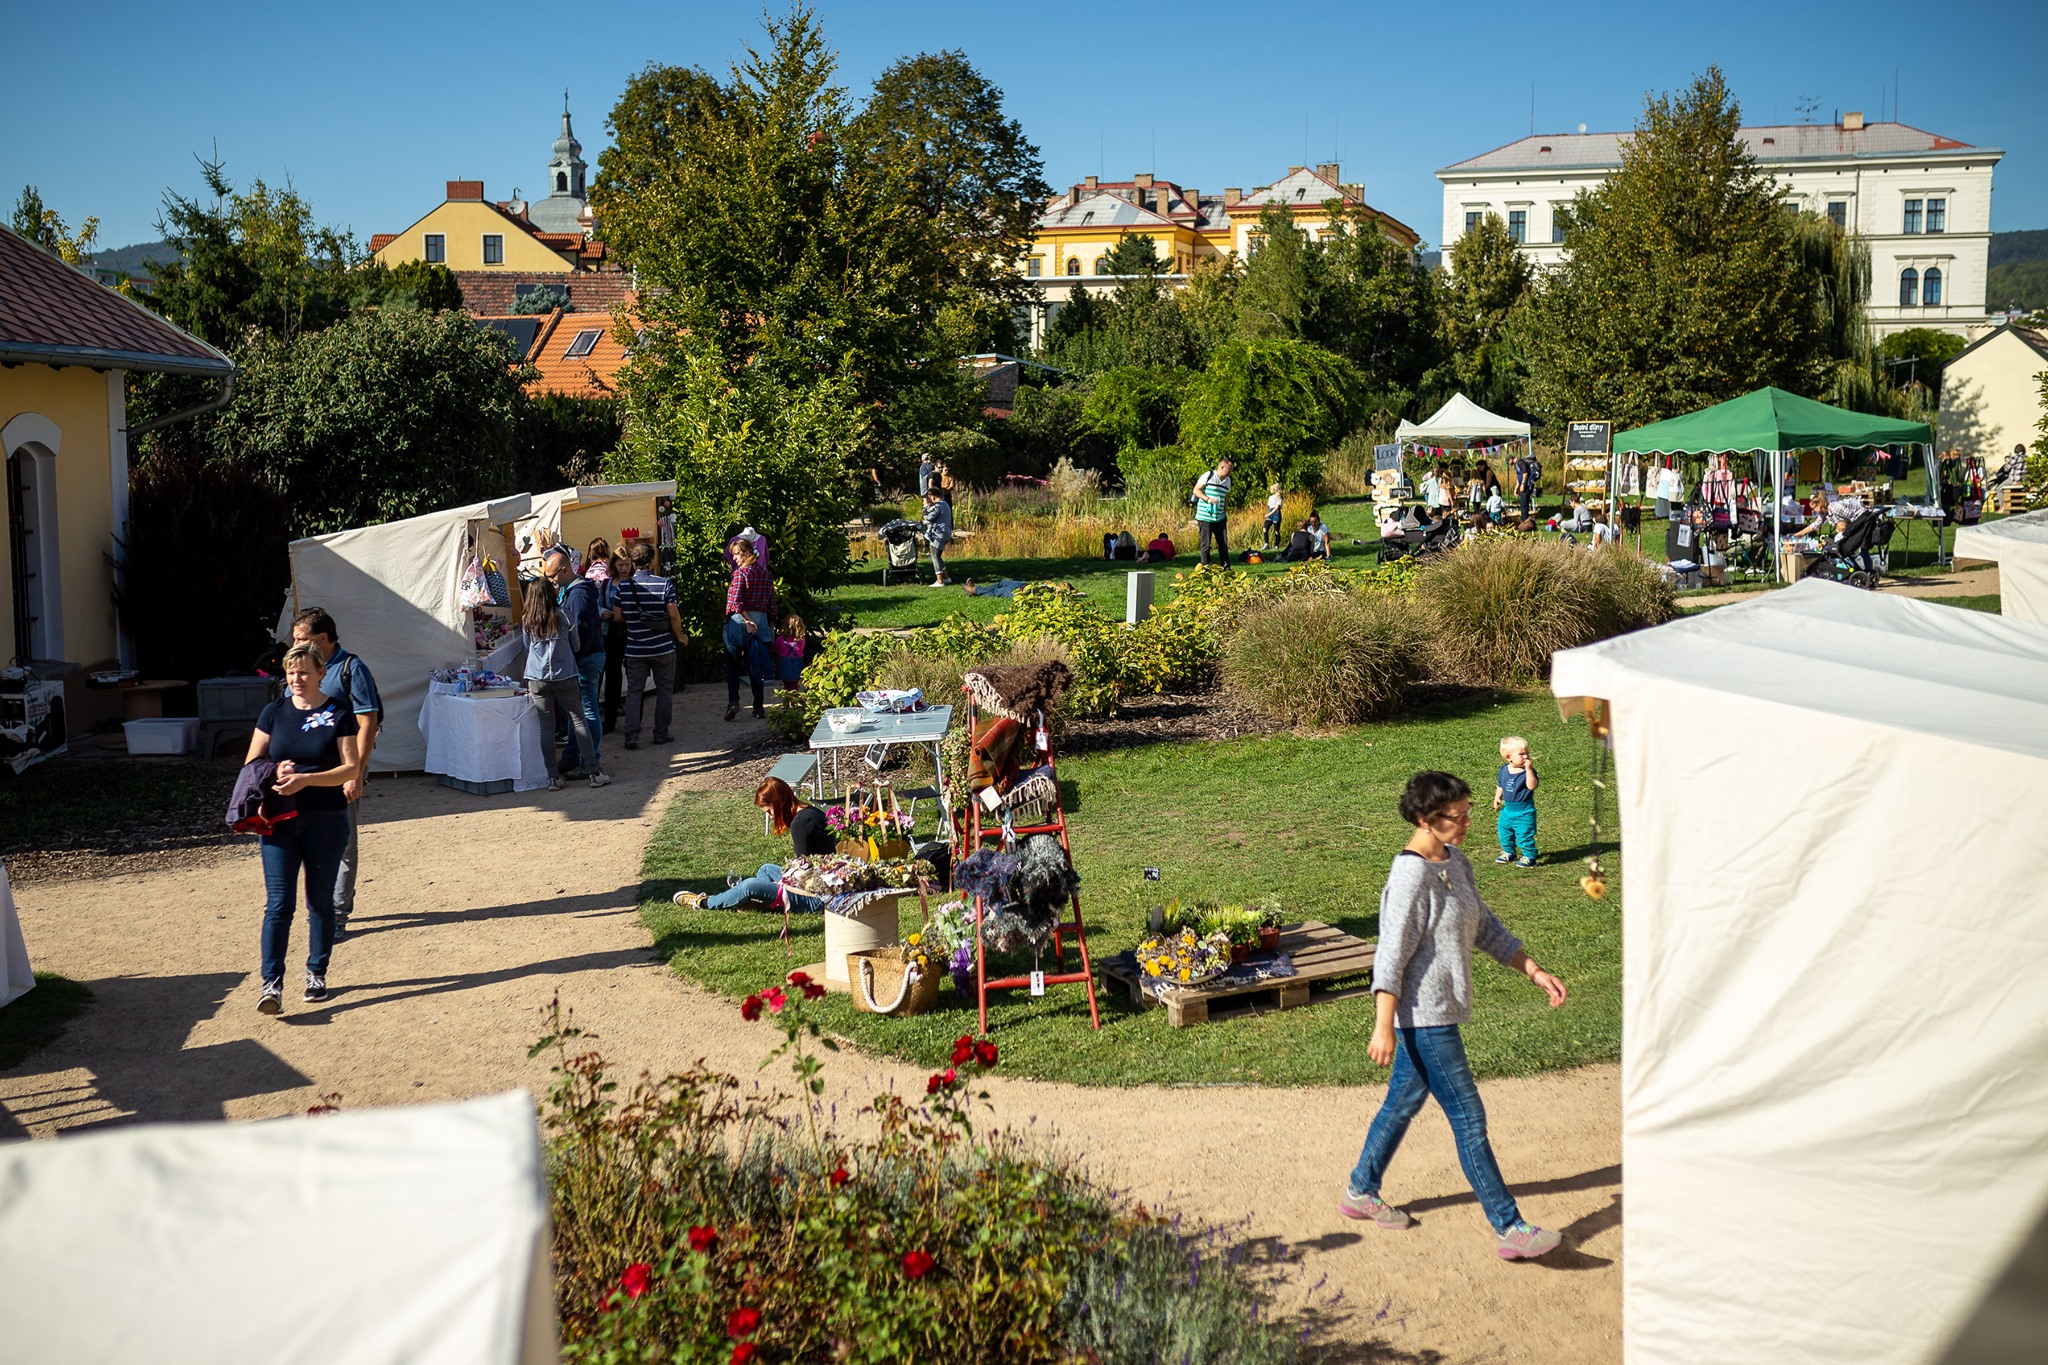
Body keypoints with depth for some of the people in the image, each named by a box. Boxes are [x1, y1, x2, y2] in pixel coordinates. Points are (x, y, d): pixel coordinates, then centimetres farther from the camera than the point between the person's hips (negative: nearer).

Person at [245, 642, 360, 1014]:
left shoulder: (339, 712, -1)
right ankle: (272, 984, -9)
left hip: (326, 820, -1)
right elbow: (250, 764, 11)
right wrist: (275, 773, -10)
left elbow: (350, 768, -7)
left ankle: (316, 974, 25)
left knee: (321, 902, 11)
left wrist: (305, 779, -19)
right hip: (279, 821, 1)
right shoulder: (274, 712, 6)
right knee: (278, 903, -7)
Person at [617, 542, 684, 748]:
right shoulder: (664, 584, -10)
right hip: (663, 647, -1)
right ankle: (661, 733, 15)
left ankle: (632, 736, -1)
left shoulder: (623, 586, -3)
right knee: (664, 691, 12)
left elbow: (617, 616, 1)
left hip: (635, 649, 1)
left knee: (634, 692, 8)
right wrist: (680, 636, 4)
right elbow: (674, 615, -12)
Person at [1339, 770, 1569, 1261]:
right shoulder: (1411, 875, -20)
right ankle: (1509, 1229, 1)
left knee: (1404, 1103, 21)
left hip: (1437, 1013, 10)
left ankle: (1360, 1192, 37)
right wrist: (1383, 1027, -24)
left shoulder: (1454, 862, 8)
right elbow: (1391, 954, -22)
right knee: (1469, 1119, -5)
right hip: (1423, 1017, -10)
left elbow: (1484, 929, 17)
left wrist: (1535, 972, 13)